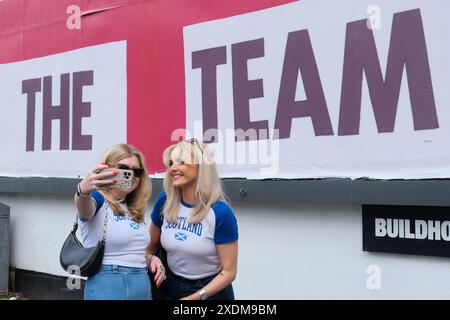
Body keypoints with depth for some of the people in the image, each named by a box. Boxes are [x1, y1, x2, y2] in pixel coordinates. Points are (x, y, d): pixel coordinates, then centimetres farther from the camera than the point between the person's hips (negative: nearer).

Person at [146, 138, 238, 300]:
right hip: (171, 288, 4)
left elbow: (229, 271, -16)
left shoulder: (221, 213, -19)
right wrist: (152, 259, -14)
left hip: (211, 291, -4)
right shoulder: (164, 202, -8)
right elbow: (150, 247, 7)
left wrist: (196, 296, -24)